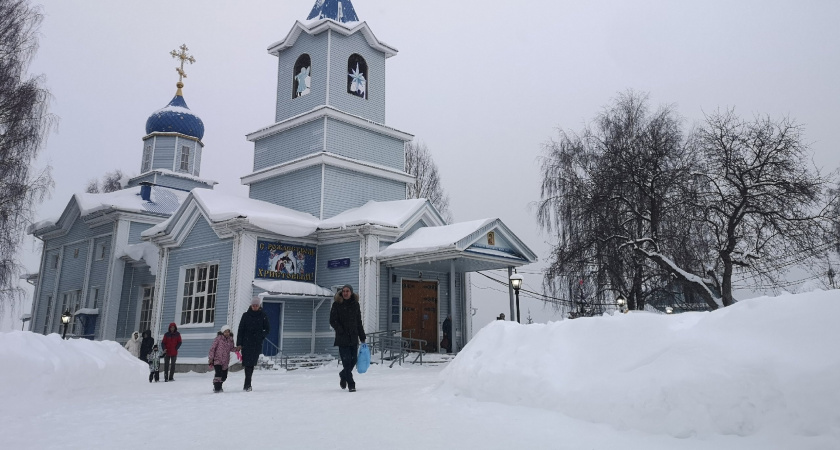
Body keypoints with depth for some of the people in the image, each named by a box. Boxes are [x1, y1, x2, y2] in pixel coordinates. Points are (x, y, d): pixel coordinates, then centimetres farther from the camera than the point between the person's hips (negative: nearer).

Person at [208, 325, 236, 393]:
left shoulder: (230, 339, 6)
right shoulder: (218, 338, -8)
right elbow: (212, 348, -6)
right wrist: (211, 358, -9)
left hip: (225, 361, 5)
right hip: (217, 359, -5)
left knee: (224, 376, 10)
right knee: (218, 373, -18)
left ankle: (219, 386, 33)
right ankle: (216, 388, -4)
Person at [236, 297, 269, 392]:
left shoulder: (263, 316, 4)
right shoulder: (246, 315, 4)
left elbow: (267, 330, 9)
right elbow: (240, 330, 4)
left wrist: (261, 336, -10)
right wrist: (239, 344, -1)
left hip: (257, 344, 0)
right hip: (246, 342, 0)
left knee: (251, 363, 0)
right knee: (247, 362, -7)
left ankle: (247, 384, 8)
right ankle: (248, 385, -8)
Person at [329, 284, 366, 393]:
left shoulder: (355, 304, 10)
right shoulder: (337, 304, -2)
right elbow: (333, 321, -4)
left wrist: (362, 337, 14)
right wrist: (341, 331, -14)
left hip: (354, 337, 4)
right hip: (342, 338, -4)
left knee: (353, 360, 7)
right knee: (346, 361, -7)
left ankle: (343, 375, 34)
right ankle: (351, 384, 1)